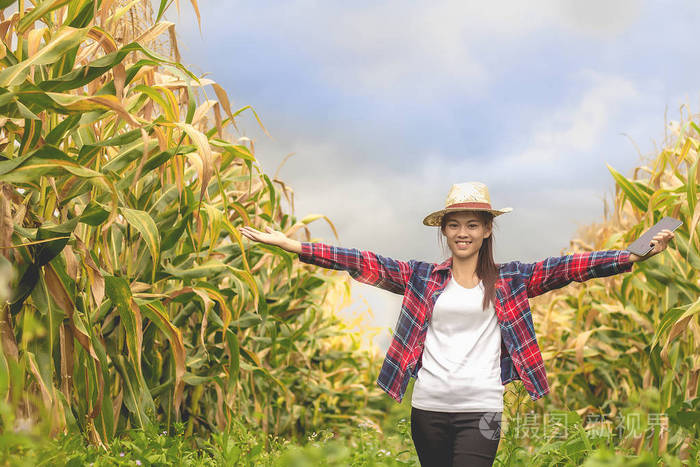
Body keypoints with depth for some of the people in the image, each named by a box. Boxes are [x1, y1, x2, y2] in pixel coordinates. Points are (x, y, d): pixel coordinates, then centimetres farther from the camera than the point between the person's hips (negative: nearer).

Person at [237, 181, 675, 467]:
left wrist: (637, 255, -14)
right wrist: (289, 244, -6)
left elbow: (566, 267, -4)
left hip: (480, 409, -2)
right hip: (428, 407, 2)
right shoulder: (422, 277, 6)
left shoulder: (509, 279, 4)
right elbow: (365, 263, 1)